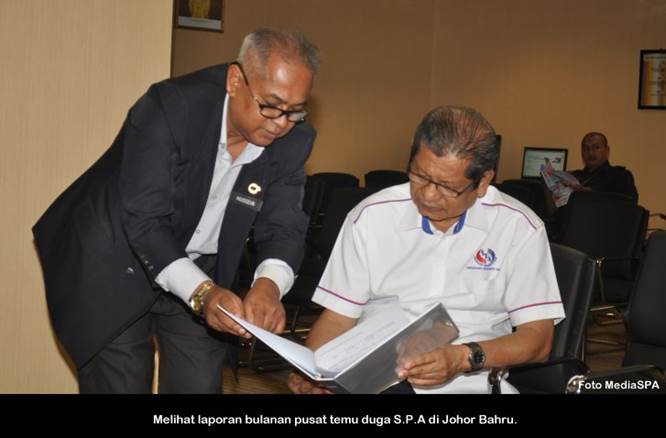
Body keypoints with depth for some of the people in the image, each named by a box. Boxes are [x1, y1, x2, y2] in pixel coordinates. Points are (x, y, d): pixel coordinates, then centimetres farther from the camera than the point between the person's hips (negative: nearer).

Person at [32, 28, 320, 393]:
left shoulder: (293, 140, -12)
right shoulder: (170, 107, -27)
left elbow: (283, 226, -11)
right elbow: (144, 220, -30)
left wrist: (269, 284, -33)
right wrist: (201, 291, -43)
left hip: (202, 273, 4)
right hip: (116, 265, -4)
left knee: (201, 385, 6)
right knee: (120, 383, -1)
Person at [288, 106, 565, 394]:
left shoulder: (519, 227, 0)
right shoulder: (370, 216, 3)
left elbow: (538, 338, -1)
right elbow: (338, 318, 6)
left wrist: (464, 357, -18)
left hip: (469, 382, 0)